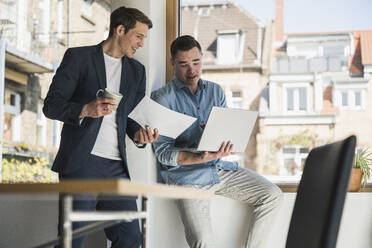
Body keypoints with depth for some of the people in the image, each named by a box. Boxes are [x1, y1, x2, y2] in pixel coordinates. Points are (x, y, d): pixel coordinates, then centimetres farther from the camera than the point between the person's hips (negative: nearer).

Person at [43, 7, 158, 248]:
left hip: (116, 167, 5)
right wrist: (86, 110, -19)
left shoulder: (137, 70, 20)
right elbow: (51, 105, -1)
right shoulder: (78, 57, 4)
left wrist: (138, 133, 1)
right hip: (81, 162, -5)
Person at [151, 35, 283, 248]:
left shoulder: (216, 91, 14)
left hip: (222, 167, 5)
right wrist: (200, 158, -26)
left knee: (273, 195, -10)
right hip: (188, 176, -5)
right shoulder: (162, 99, -4)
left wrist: (222, 148, -11)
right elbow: (163, 153, -9)